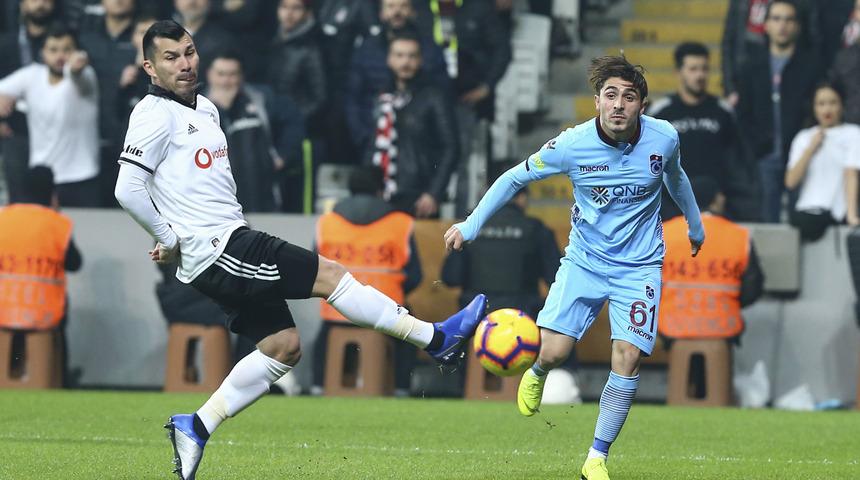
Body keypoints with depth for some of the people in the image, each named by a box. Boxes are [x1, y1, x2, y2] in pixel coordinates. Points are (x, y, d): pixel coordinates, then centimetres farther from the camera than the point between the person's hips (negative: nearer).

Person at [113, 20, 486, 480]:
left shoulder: (205, 109, 17)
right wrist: (170, 240, -9)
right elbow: (128, 189, -20)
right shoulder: (156, 114, -12)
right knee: (329, 274, -8)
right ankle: (436, 338, -1)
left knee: (282, 346, 9)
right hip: (218, 248, -10)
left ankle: (195, 427, 11)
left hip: (230, 241, 10)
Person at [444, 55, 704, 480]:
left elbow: (675, 178, 14)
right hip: (584, 259, -1)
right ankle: (536, 375, 26)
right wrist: (471, 225, -4)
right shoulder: (572, 145, -16)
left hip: (639, 266, 1)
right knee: (553, 351, -15)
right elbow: (516, 178, -1)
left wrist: (695, 224, 30)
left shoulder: (663, 138, -11)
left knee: (627, 357, -15)